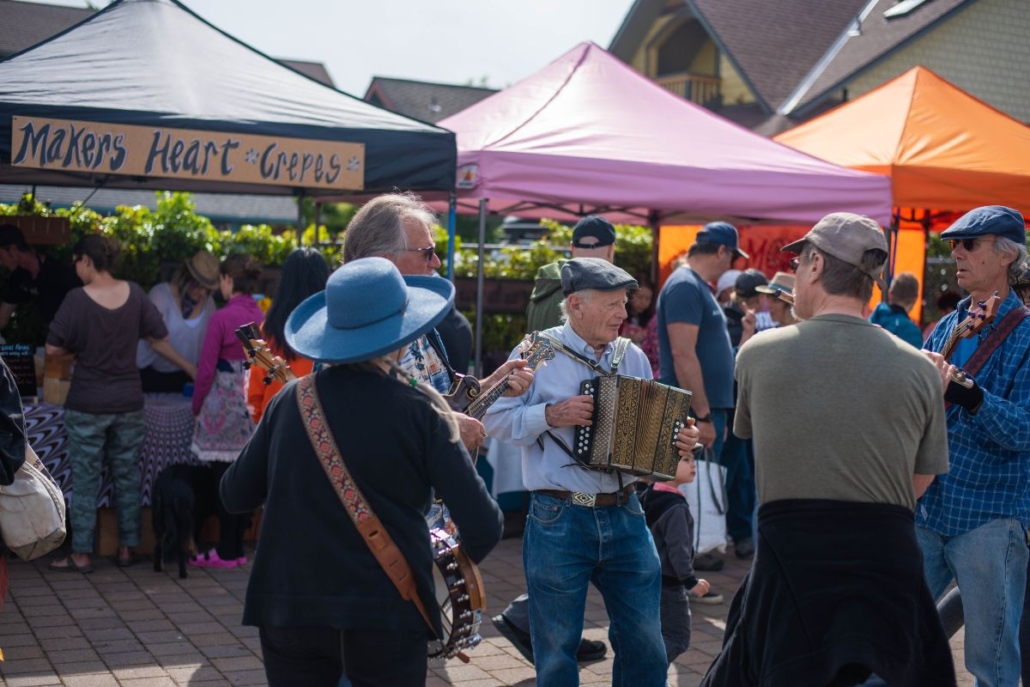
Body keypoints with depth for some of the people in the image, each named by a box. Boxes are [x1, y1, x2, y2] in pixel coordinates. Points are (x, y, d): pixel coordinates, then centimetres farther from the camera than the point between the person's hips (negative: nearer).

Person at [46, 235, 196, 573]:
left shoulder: (77, 299, -15)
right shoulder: (134, 293, -3)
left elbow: (53, 348, -13)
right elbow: (159, 338, 3)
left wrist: (78, 348, 7)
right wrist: (191, 369, 15)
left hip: (87, 405, -4)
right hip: (129, 403, 4)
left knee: (85, 481, 5)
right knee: (128, 477, 13)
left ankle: (81, 554, 9)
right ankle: (127, 548, 19)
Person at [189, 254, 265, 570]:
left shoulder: (222, 318, -12)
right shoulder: (262, 317, 3)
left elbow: (206, 369, -9)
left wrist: (197, 406, 3)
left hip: (224, 407, -6)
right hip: (253, 407, 6)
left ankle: (226, 552, 7)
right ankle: (238, 548, 18)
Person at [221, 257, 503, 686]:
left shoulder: (291, 400, 0)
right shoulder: (420, 409, -9)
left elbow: (235, 496, 9)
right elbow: (483, 525, -12)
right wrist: (462, 557, 9)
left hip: (288, 606, 3)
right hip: (387, 612, -3)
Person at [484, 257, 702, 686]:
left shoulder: (632, 356, 9)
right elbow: (496, 419, -7)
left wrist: (679, 441, -3)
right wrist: (550, 415, -19)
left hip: (624, 516, 4)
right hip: (558, 521, -4)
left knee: (644, 642, 8)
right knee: (557, 650, 9)